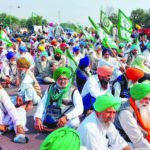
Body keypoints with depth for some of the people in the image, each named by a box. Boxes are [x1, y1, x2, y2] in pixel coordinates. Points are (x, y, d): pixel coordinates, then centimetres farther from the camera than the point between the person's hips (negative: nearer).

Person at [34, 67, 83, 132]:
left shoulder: (73, 91, 0)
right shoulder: (50, 89, 10)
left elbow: (79, 108, -14)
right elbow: (42, 104, 1)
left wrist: (66, 117, -30)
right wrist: (37, 118, -17)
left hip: (68, 119, -2)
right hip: (50, 118, 2)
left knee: (74, 123, -34)